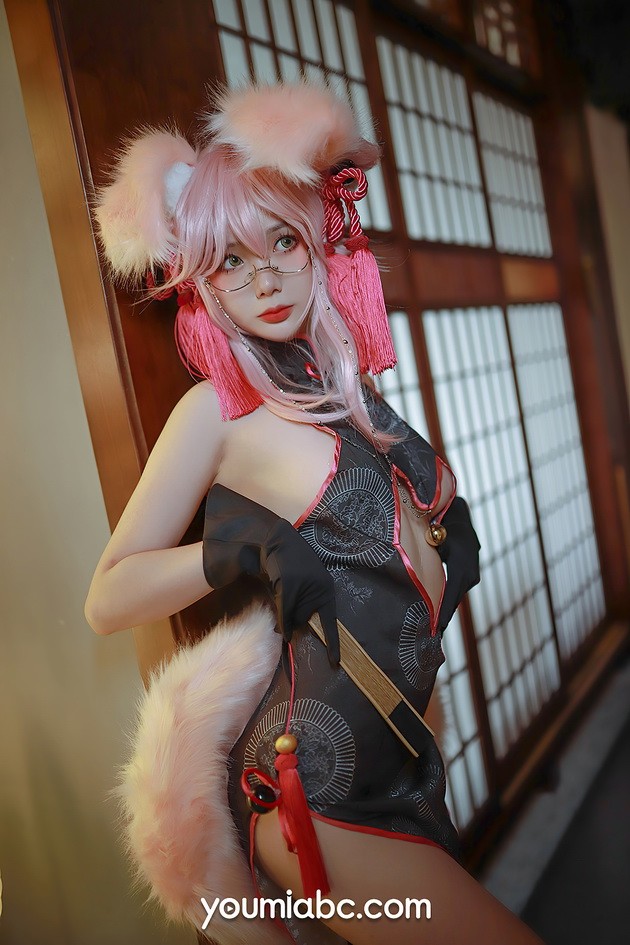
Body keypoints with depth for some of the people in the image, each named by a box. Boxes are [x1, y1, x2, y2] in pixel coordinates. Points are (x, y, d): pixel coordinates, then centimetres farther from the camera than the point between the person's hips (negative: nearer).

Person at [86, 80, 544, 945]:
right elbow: (106, 599, -9)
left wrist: (446, 531, 5)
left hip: (401, 767, 6)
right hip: (318, 789, -6)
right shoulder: (218, 409, -9)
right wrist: (238, 551, -22)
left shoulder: (350, 392, 7)